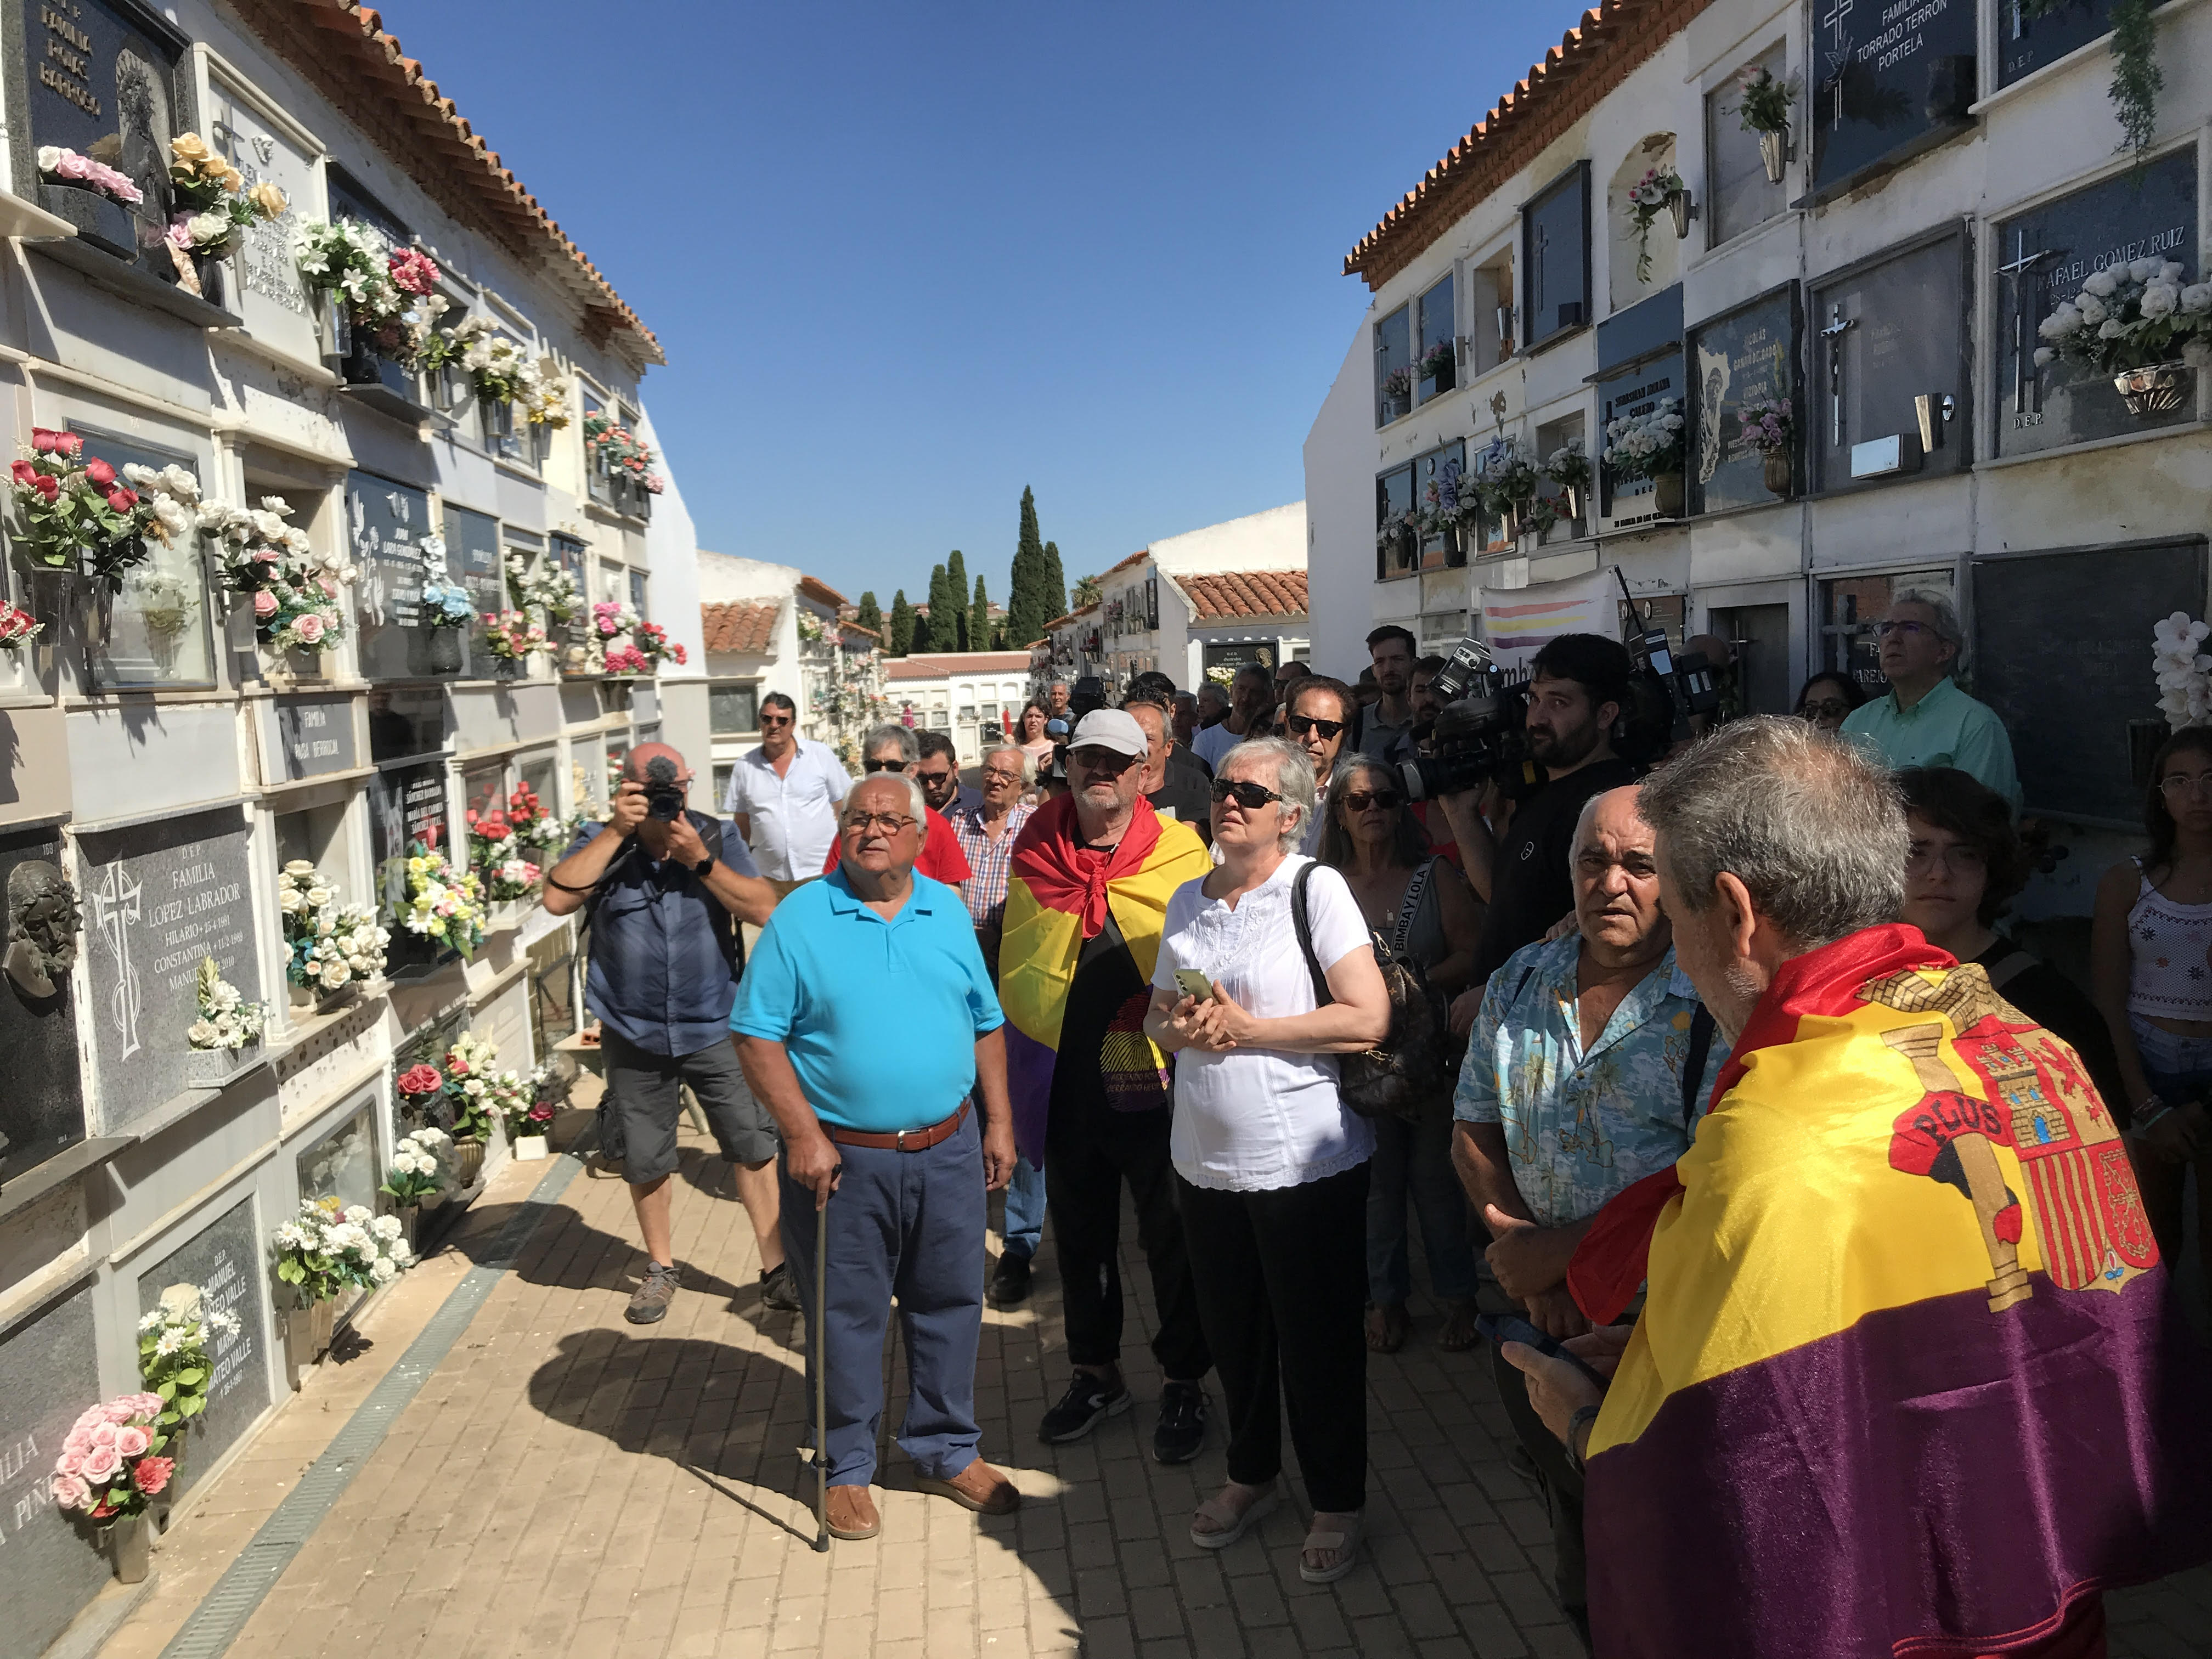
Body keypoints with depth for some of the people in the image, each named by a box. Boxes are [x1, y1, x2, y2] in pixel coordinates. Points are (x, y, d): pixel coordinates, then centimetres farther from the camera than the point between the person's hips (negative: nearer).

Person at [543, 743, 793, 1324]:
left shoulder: (717, 838, -2)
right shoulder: (601, 844, -3)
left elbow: (764, 909, -12)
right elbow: (558, 899, -20)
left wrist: (700, 860, -21)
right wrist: (618, 831, -21)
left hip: (715, 1029, 0)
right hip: (633, 1035, 1)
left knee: (753, 1147, 1)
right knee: (645, 1160, 13)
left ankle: (777, 1267, 13)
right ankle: (660, 1267, 33)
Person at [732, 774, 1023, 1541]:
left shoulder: (947, 910, 5)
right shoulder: (801, 917, -7)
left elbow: (985, 1022, 11)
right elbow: (757, 1035, -9)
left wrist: (998, 1122, 7)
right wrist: (803, 1134, -15)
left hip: (948, 1150, 4)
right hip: (843, 1158, -3)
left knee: (950, 1303, 15)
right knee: (846, 1316, 10)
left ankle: (946, 1451, 34)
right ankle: (848, 1469, 29)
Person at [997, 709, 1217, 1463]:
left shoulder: (1181, 851, -6)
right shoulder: (1034, 852, 4)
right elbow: (1013, 965, 10)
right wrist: (1019, 1075, 3)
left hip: (1156, 1082, -3)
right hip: (1065, 1082, 3)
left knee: (1172, 1238, 9)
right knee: (1080, 1235, 18)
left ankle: (1184, 1383, 28)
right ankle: (1096, 1373, 37)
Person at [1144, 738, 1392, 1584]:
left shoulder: (1316, 888, -11)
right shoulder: (1189, 899, 7)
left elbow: (1369, 1019, -19)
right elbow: (1159, 1015, 16)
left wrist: (1246, 1028, -17)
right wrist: (1180, 1027, -8)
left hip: (1305, 1161, -5)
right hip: (1206, 1157, 6)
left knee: (1317, 1340, 8)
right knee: (1233, 1330, 18)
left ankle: (1337, 1504, 28)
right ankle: (1251, 1474, 40)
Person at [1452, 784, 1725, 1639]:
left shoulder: (1720, 1005, -18)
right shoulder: (1519, 982, 1)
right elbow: (1473, 1130, 6)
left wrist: (1553, 1251, -17)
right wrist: (1519, 1249, -9)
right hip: (1544, 1314, 5)